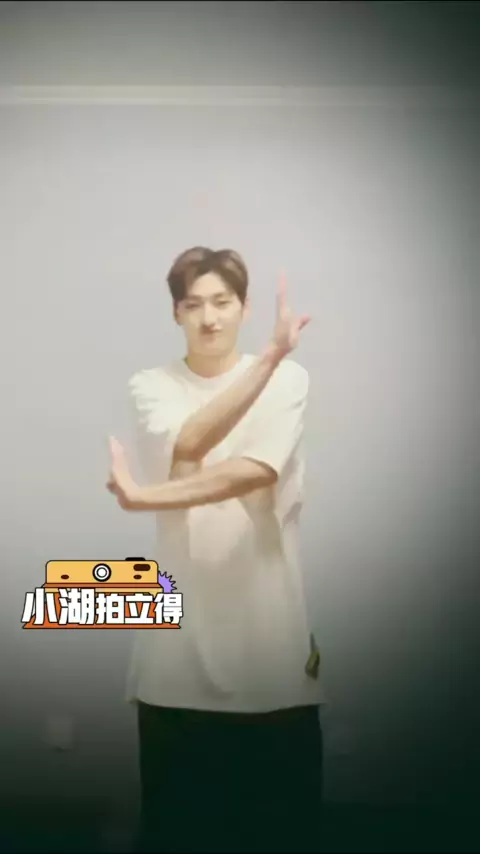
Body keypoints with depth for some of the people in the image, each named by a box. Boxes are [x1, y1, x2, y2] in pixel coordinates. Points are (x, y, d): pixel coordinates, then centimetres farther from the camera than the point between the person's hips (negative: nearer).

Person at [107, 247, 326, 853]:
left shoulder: (289, 380, 0)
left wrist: (143, 497, -18)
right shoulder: (150, 386, 4)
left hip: (267, 620, -1)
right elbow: (188, 445, -17)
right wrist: (270, 354, -21)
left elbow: (255, 470, -16)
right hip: (182, 623, 1)